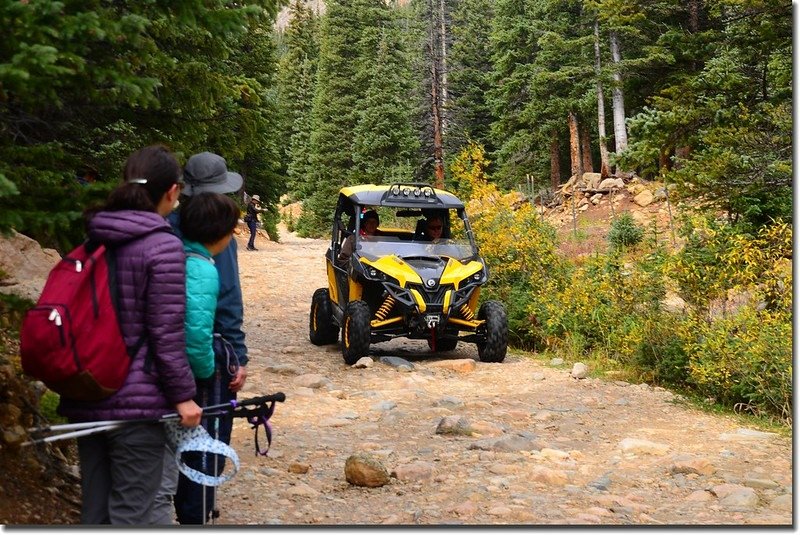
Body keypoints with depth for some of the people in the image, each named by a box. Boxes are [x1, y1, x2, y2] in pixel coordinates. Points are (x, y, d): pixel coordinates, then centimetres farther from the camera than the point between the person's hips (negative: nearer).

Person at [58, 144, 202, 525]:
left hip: (85, 397, 7)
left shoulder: (93, 239, 9)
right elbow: (166, 333, -15)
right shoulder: (163, 245, -13)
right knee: (129, 512, 1)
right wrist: (183, 395, -7)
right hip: (136, 400, -7)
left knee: (94, 509, 14)